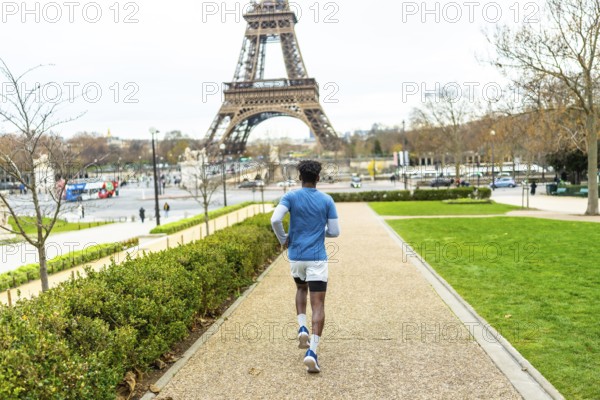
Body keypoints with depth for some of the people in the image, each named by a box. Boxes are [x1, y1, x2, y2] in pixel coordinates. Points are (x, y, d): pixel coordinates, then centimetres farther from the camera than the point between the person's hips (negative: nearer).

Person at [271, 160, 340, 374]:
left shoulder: (291, 197, -3)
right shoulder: (327, 200, -2)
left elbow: (275, 220, -16)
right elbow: (334, 231, -2)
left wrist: (284, 239, 1)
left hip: (296, 256, 2)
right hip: (317, 258, -2)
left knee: (301, 289, 30)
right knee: (318, 305, -2)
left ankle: (302, 328, 12)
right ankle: (312, 351, -15)